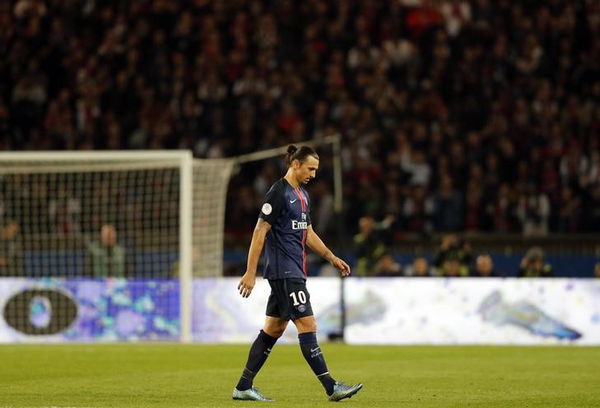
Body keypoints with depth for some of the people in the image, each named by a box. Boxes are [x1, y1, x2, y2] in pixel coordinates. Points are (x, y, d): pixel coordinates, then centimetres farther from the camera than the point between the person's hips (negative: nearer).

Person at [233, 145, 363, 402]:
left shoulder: (302, 195, 17)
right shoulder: (278, 193, -12)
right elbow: (260, 232, -15)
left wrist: (332, 258, 20)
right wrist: (250, 273, -17)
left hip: (294, 272, 10)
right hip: (284, 272, -10)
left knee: (274, 329, 10)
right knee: (307, 326, -11)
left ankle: (243, 387, 13)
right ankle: (331, 387, -11)